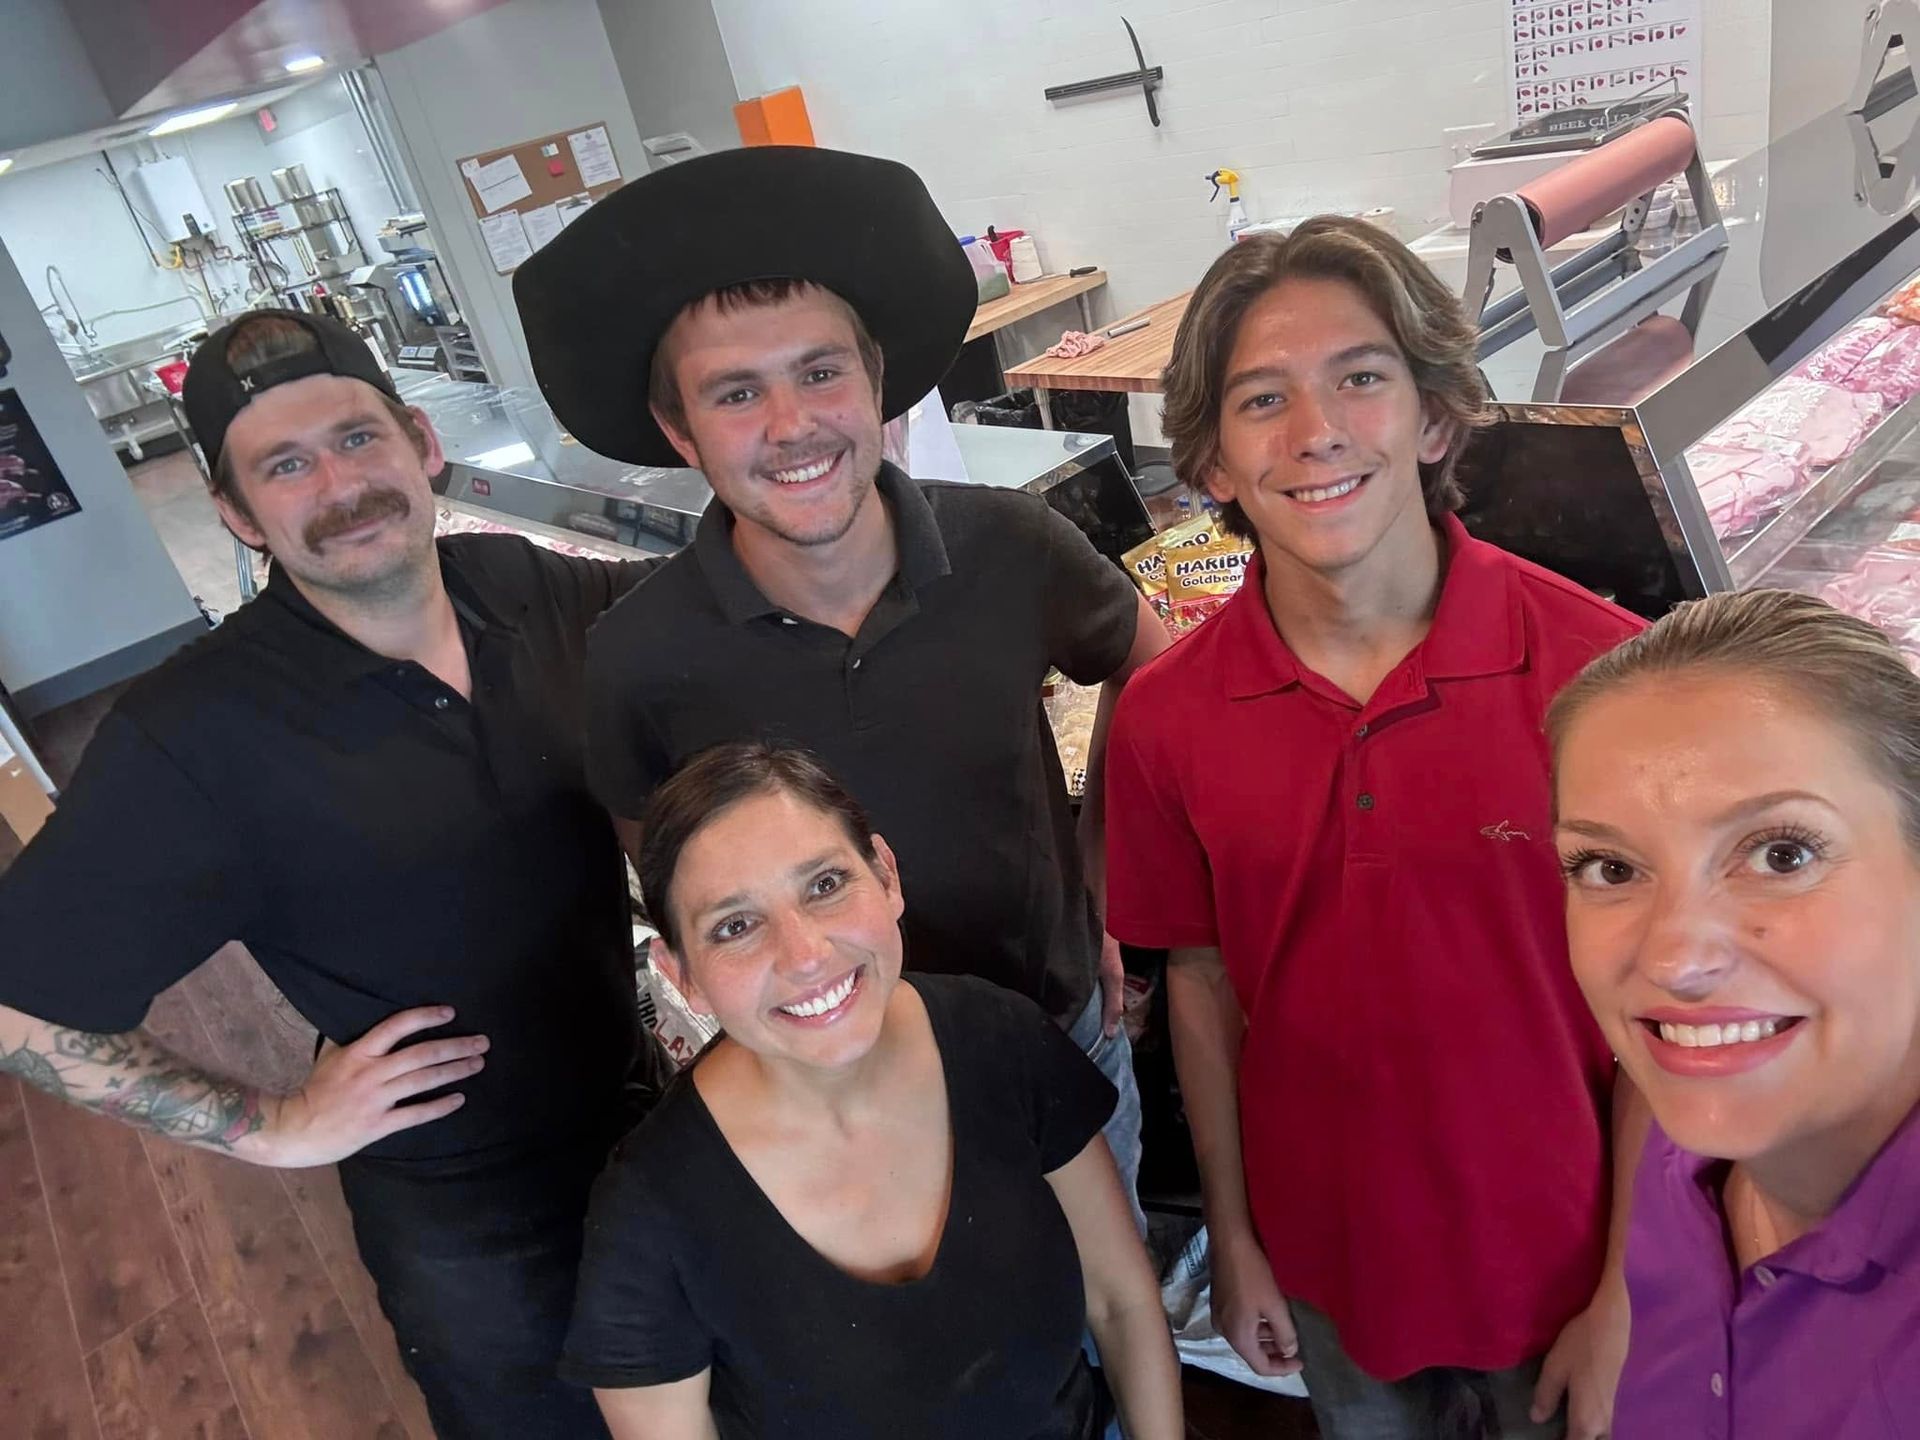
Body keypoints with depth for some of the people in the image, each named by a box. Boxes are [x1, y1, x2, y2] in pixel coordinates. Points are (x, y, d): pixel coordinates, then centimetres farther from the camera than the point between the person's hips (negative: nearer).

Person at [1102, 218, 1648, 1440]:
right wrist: (1233, 1240, 4)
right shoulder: (1166, 719, -14)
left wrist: (1627, 1299, -9)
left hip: (1564, 1249, -1)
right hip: (1328, 1259, 2)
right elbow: (1203, 987, -3)